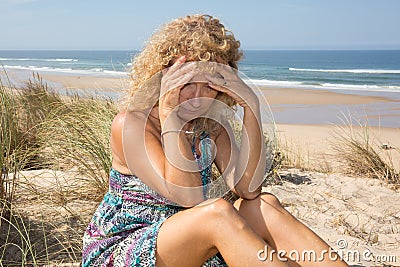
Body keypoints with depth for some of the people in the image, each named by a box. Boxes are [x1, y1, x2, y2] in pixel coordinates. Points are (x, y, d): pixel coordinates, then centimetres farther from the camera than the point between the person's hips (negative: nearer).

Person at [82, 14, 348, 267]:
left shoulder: (212, 126, 1)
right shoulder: (131, 122, -17)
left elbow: (247, 189, -15)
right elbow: (186, 196, -28)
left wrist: (251, 109, -19)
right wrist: (169, 116, -30)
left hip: (184, 239, 6)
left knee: (264, 206, -18)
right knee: (218, 212, -31)